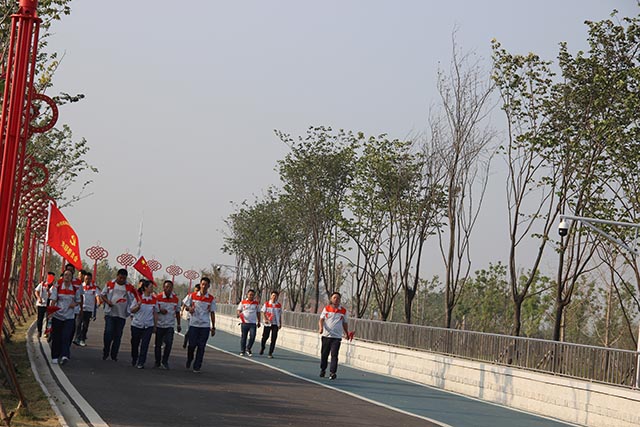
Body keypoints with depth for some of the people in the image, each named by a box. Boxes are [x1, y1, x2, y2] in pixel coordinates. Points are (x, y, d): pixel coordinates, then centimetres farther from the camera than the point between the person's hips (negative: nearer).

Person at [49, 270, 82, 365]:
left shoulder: (75, 289, 4)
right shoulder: (57, 287, 1)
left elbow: (78, 301, 16)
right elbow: (53, 301, -2)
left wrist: (74, 304, -7)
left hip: (69, 316, 0)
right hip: (57, 315, 0)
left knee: (66, 336, -12)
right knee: (56, 337, 5)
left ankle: (65, 356, -19)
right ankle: (55, 357, 17)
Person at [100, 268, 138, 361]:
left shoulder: (129, 287, 4)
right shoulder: (110, 284, 4)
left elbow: (136, 298, 10)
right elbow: (102, 295, 10)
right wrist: (107, 301, -8)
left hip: (122, 314, 1)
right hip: (110, 313, -1)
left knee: (118, 335, 5)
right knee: (108, 332, -9)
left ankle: (114, 355, 14)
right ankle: (105, 352, 8)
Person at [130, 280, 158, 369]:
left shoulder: (154, 299, 0)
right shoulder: (138, 297, -5)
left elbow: (155, 313, 7)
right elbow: (132, 310, 1)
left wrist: (155, 326, 7)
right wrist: (138, 305, -18)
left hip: (148, 326, 0)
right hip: (136, 325, 0)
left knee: (144, 345, -7)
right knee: (135, 343, 12)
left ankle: (141, 363, -4)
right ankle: (134, 360, 32)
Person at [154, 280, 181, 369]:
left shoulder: (176, 299, 2)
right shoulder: (158, 297, -5)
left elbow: (177, 312, 13)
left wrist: (178, 325, 13)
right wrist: (160, 311, -19)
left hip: (170, 325, 1)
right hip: (159, 324, -1)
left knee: (169, 343, -12)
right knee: (158, 344, 6)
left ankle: (165, 361, 2)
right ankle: (157, 362, 19)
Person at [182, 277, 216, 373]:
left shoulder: (211, 299, 3)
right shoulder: (192, 296, 1)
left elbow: (212, 313, 7)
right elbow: (185, 306, 11)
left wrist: (213, 327, 6)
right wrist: (189, 308, -13)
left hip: (205, 326, 0)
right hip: (193, 324, 0)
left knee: (201, 347, 0)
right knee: (192, 344, 1)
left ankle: (197, 366, 7)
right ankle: (189, 361, 28)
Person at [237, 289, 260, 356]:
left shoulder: (256, 303, 9)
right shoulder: (243, 302, 4)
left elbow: (258, 313, 16)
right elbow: (239, 311, 5)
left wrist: (258, 322, 13)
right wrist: (239, 314, -18)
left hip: (253, 323, 1)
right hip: (244, 322, -1)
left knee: (252, 336, -11)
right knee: (243, 337, 3)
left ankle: (248, 349, 9)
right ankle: (242, 351, 12)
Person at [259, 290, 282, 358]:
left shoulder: (279, 305, 6)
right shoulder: (266, 304, 0)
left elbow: (280, 315, 14)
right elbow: (263, 312, -2)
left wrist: (280, 323, 13)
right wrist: (265, 319, -18)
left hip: (275, 324, 1)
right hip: (267, 323, -1)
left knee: (273, 339, -6)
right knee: (265, 337, 6)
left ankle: (270, 353, -3)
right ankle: (262, 349, 35)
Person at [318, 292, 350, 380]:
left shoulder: (343, 311, 6)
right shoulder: (326, 309, 5)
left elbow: (344, 323, 17)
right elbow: (321, 320, 1)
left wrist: (346, 333, 11)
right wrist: (321, 328, -17)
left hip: (337, 337, -1)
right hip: (326, 335, 1)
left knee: (334, 355, -10)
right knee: (324, 354, 9)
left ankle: (332, 372, -10)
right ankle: (323, 370, 26)